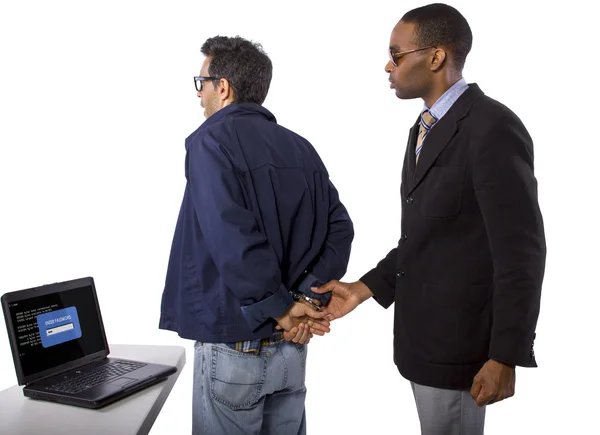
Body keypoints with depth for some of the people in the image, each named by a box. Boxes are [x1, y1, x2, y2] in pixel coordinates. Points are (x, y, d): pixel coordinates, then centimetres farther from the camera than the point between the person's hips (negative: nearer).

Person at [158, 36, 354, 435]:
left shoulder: (212, 140, -11)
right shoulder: (301, 148, 6)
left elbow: (231, 240, -23)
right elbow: (339, 228, -1)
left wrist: (281, 307, -14)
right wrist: (306, 298, -6)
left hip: (233, 345, -6)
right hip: (291, 345, 6)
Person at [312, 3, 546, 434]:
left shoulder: (493, 128, -19)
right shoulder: (425, 128, 10)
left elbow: (521, 252, -20)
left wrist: (505, 357, -18)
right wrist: (365, 287, 4)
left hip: (456, 338, -8)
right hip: (424, 330, 8)